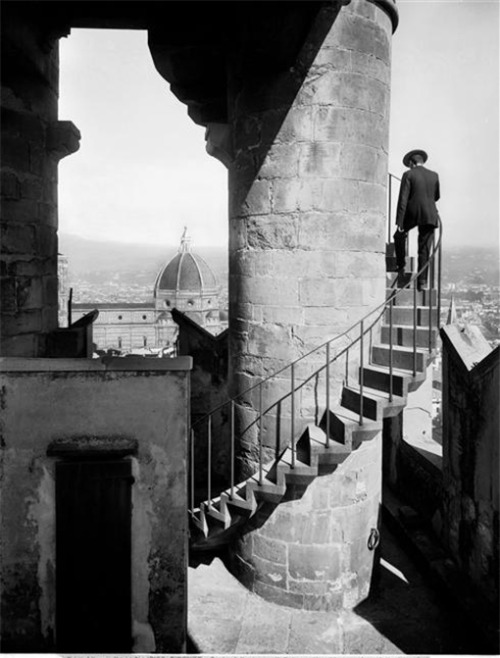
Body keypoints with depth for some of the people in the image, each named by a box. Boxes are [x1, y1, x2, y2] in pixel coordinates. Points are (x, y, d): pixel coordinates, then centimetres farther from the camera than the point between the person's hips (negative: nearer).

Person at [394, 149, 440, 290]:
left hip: (412, 213, -3)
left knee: (399, 236, 25)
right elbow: (436, 197, 20)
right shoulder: (434, 175, 9)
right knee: (425, 249, 5)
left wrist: (399, 222, -11)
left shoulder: (408, 175, -3)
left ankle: (401, 265, 19)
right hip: (430, 215, 3)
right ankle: (422, 281, 3)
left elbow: (403, 199, -9)